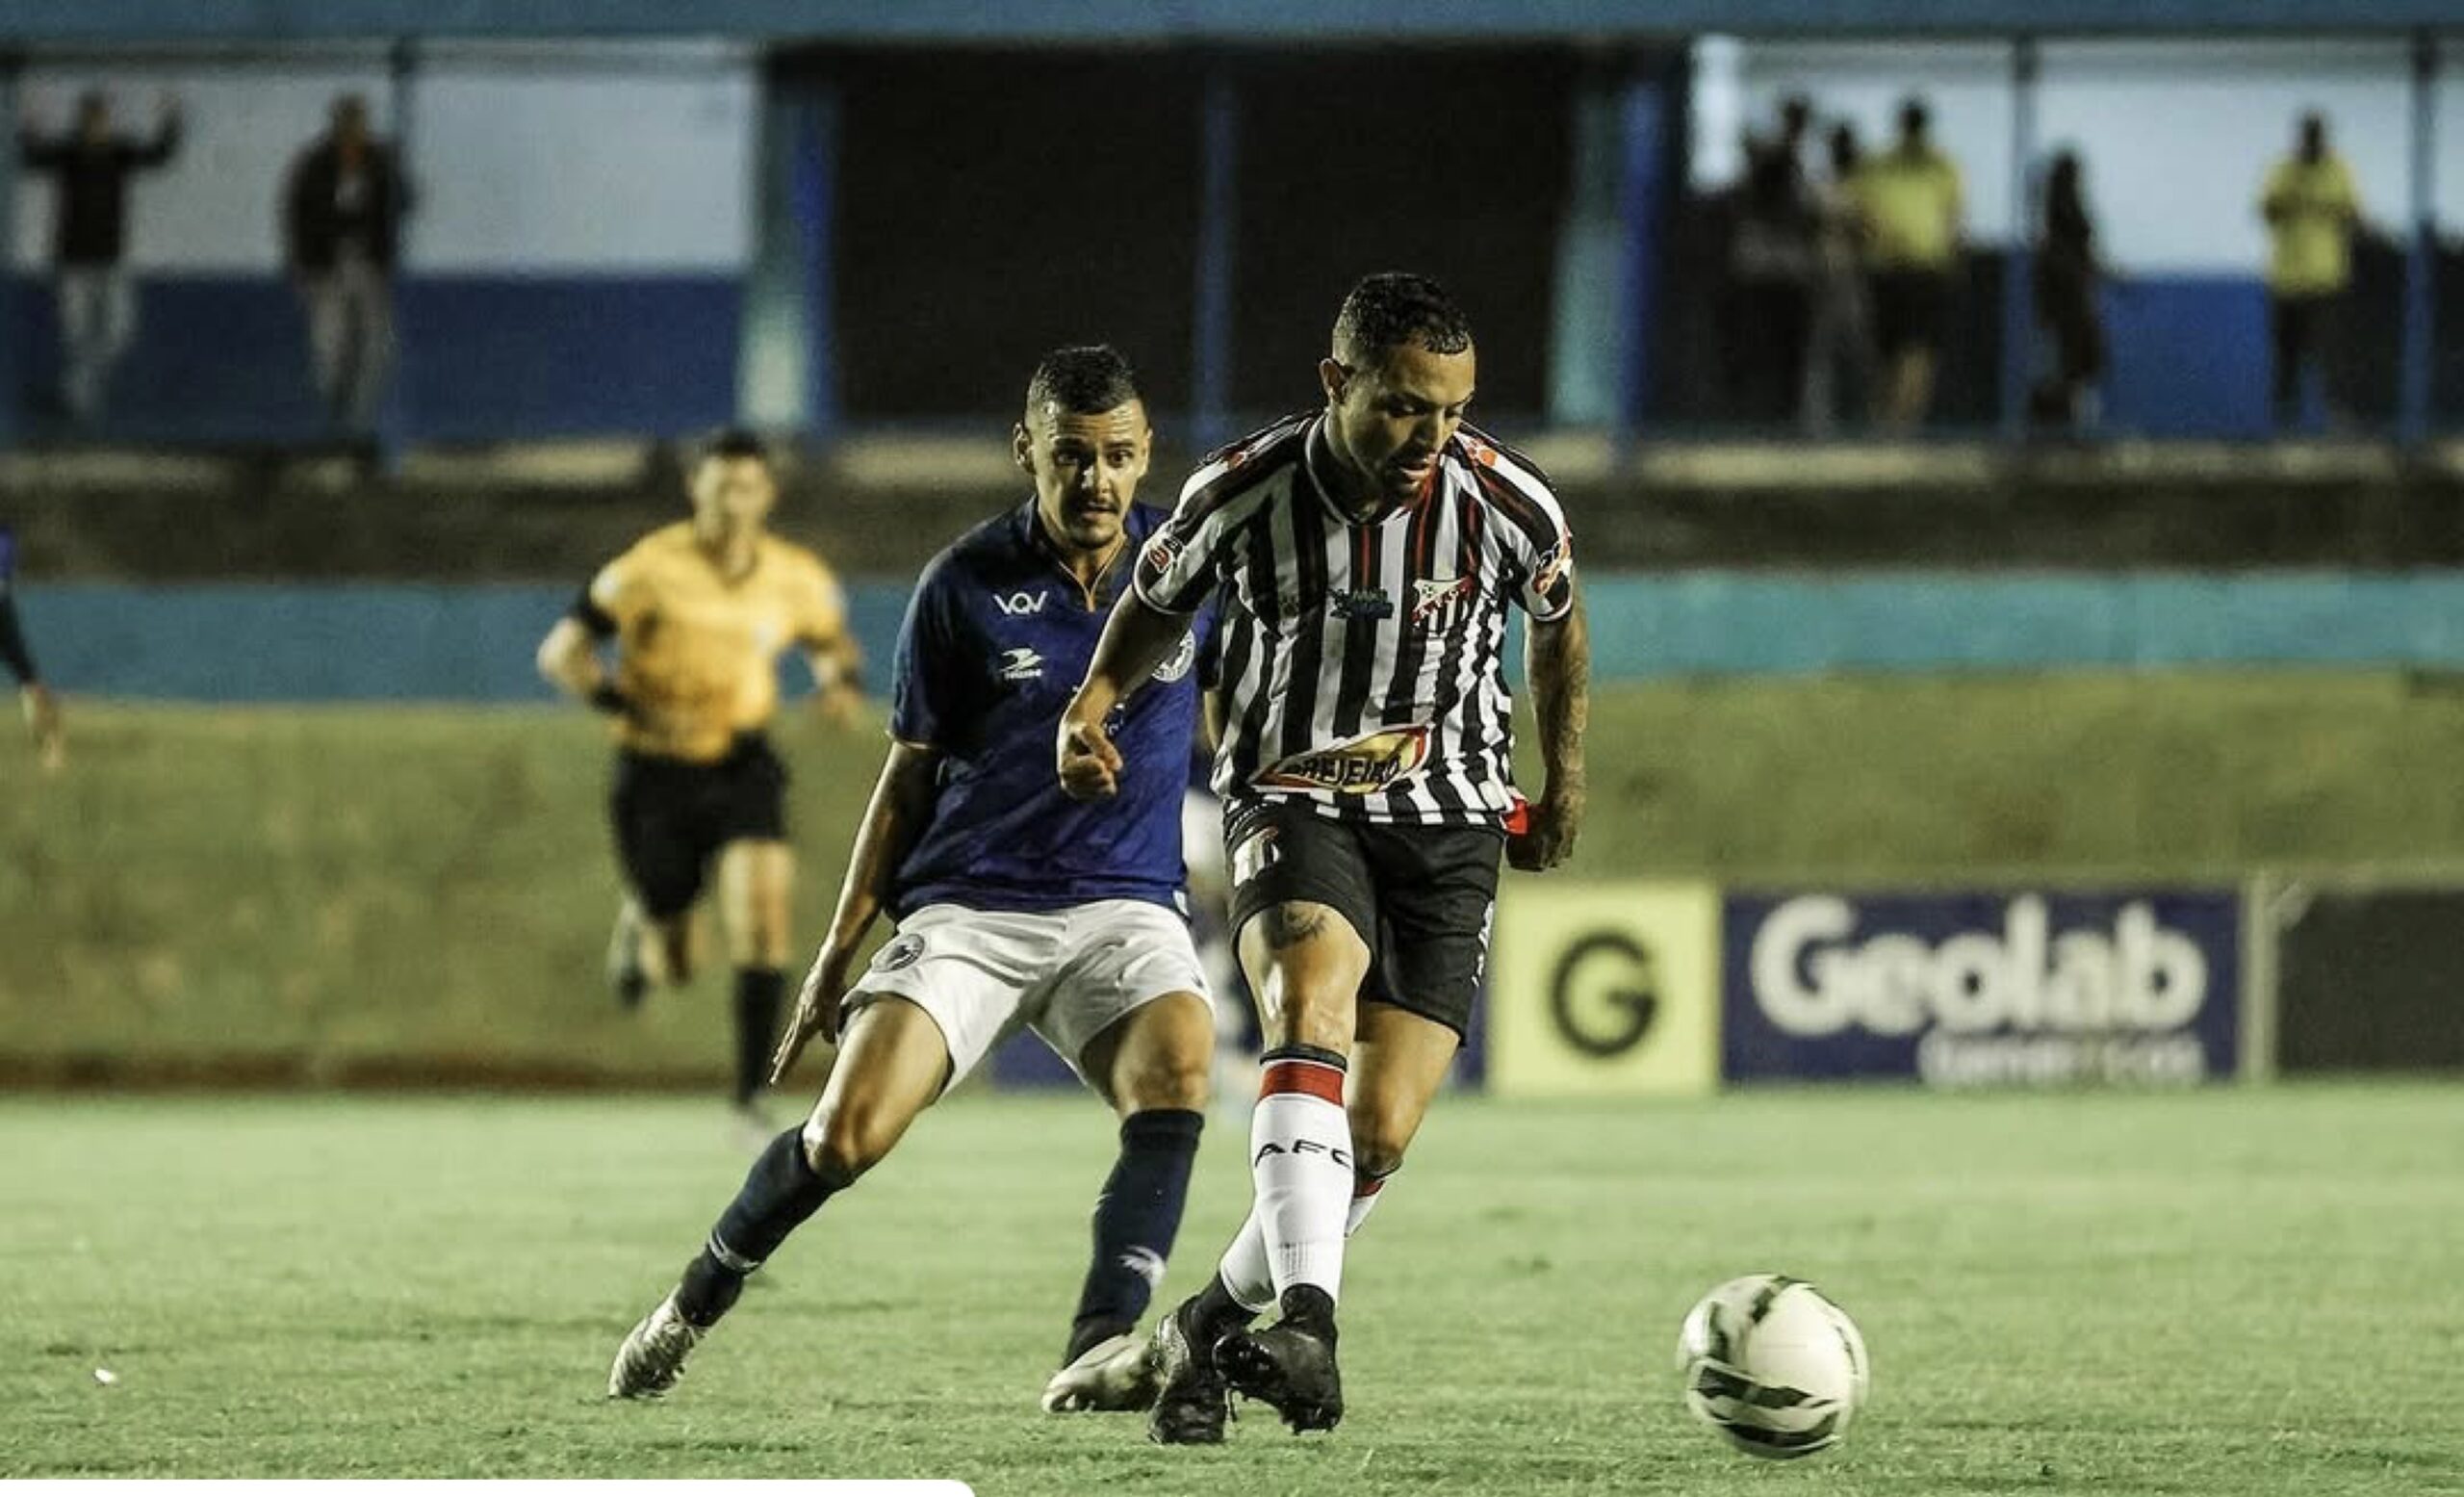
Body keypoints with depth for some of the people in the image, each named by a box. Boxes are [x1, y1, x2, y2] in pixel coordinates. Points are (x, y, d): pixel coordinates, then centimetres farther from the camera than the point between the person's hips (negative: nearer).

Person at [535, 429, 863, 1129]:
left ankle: (751, 1091, -16)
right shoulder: (652, 568, -15)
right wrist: (631, 709, -28)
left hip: (742, 764, 2)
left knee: (762, 904, -21)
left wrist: (841, 680, -7)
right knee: (673, 966, 6)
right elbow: (561, 652, -13)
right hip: (657, 771, -2)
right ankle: (642, 923, 45)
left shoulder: (796, 579, -4)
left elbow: (829, 637, 17)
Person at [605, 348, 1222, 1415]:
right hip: (966, 906, -1)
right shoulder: (964, 586, -3)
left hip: (1121, 906, 1)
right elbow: (909, 773, 5)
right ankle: (694, 1305, 14)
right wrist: (839, 948, 5)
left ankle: (1100, 1351, -36)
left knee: (1178, 1064, -31)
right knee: (848, 1134, -15)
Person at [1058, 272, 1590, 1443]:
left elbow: (1557, 620, 11)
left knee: (1377, 1138, -9)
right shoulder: (1243, 492, -13)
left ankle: (1213, 1325, 16)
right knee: (1313, 1005, -33)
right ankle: (1307, 1321, -48)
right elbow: (1159, 598, 8)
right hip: (1294, 802, -1)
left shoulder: (1506, 504, -12)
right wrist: (1095, 704, -9)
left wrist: (1564, 782, 20)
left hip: (1448, 822, 1)